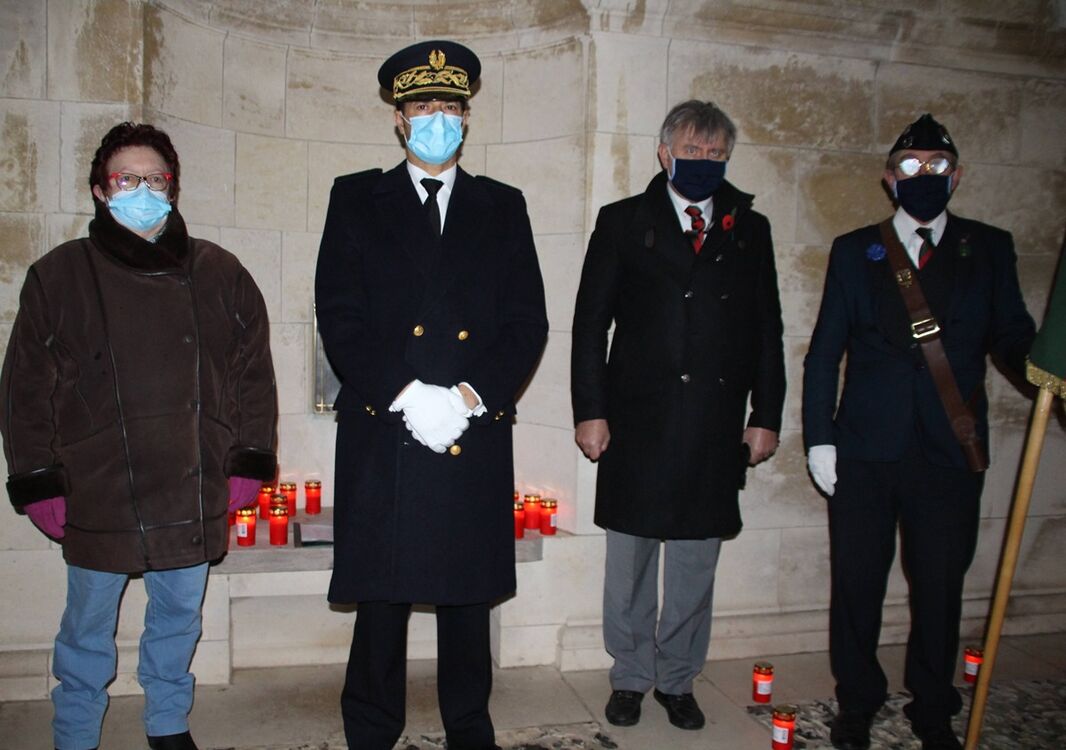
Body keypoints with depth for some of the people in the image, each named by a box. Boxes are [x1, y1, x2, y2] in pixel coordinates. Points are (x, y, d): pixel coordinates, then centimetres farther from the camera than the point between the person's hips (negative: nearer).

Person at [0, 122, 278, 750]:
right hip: (97, 496, -1)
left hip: (192, 494, 2)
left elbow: (254, 371, 7)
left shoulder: (217, 273, 4)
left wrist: (249, 462, 3)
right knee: (88, 631, 13)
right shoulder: (60, 275, 0)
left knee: (180, 618, 17)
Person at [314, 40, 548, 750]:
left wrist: (470, 394, -9)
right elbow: (340, 317, -1)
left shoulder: (503, 206, 13)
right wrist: (406, 393, -13)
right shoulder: (356, 199, 9)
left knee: (468, 592, 10)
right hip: (382, 434, -1)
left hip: (476, 438, 1)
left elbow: (527, 321, 5)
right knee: (381, 594, 5)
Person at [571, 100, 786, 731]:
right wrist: (590, 410, -7)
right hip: (637, 419, -2)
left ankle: (678, 679, 27)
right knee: (630, 558, 9)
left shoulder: (751, 230, 11)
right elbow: (591, 323, 0)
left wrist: (766, 415, 4)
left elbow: (767, 331, 10)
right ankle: (630, 678, 25)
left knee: (696, 561, 11)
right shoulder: (623, 222, 4)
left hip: (716, 428, 2)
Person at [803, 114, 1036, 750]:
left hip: (950, 453, 0)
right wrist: (819, 437, -2)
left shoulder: (989, 248, 9)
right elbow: (825, 352, 5)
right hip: (865, 451, 0)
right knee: (857, 584, 7)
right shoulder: (855, 251, 8)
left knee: (941, 587, 8)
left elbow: (1011, 333, 4)